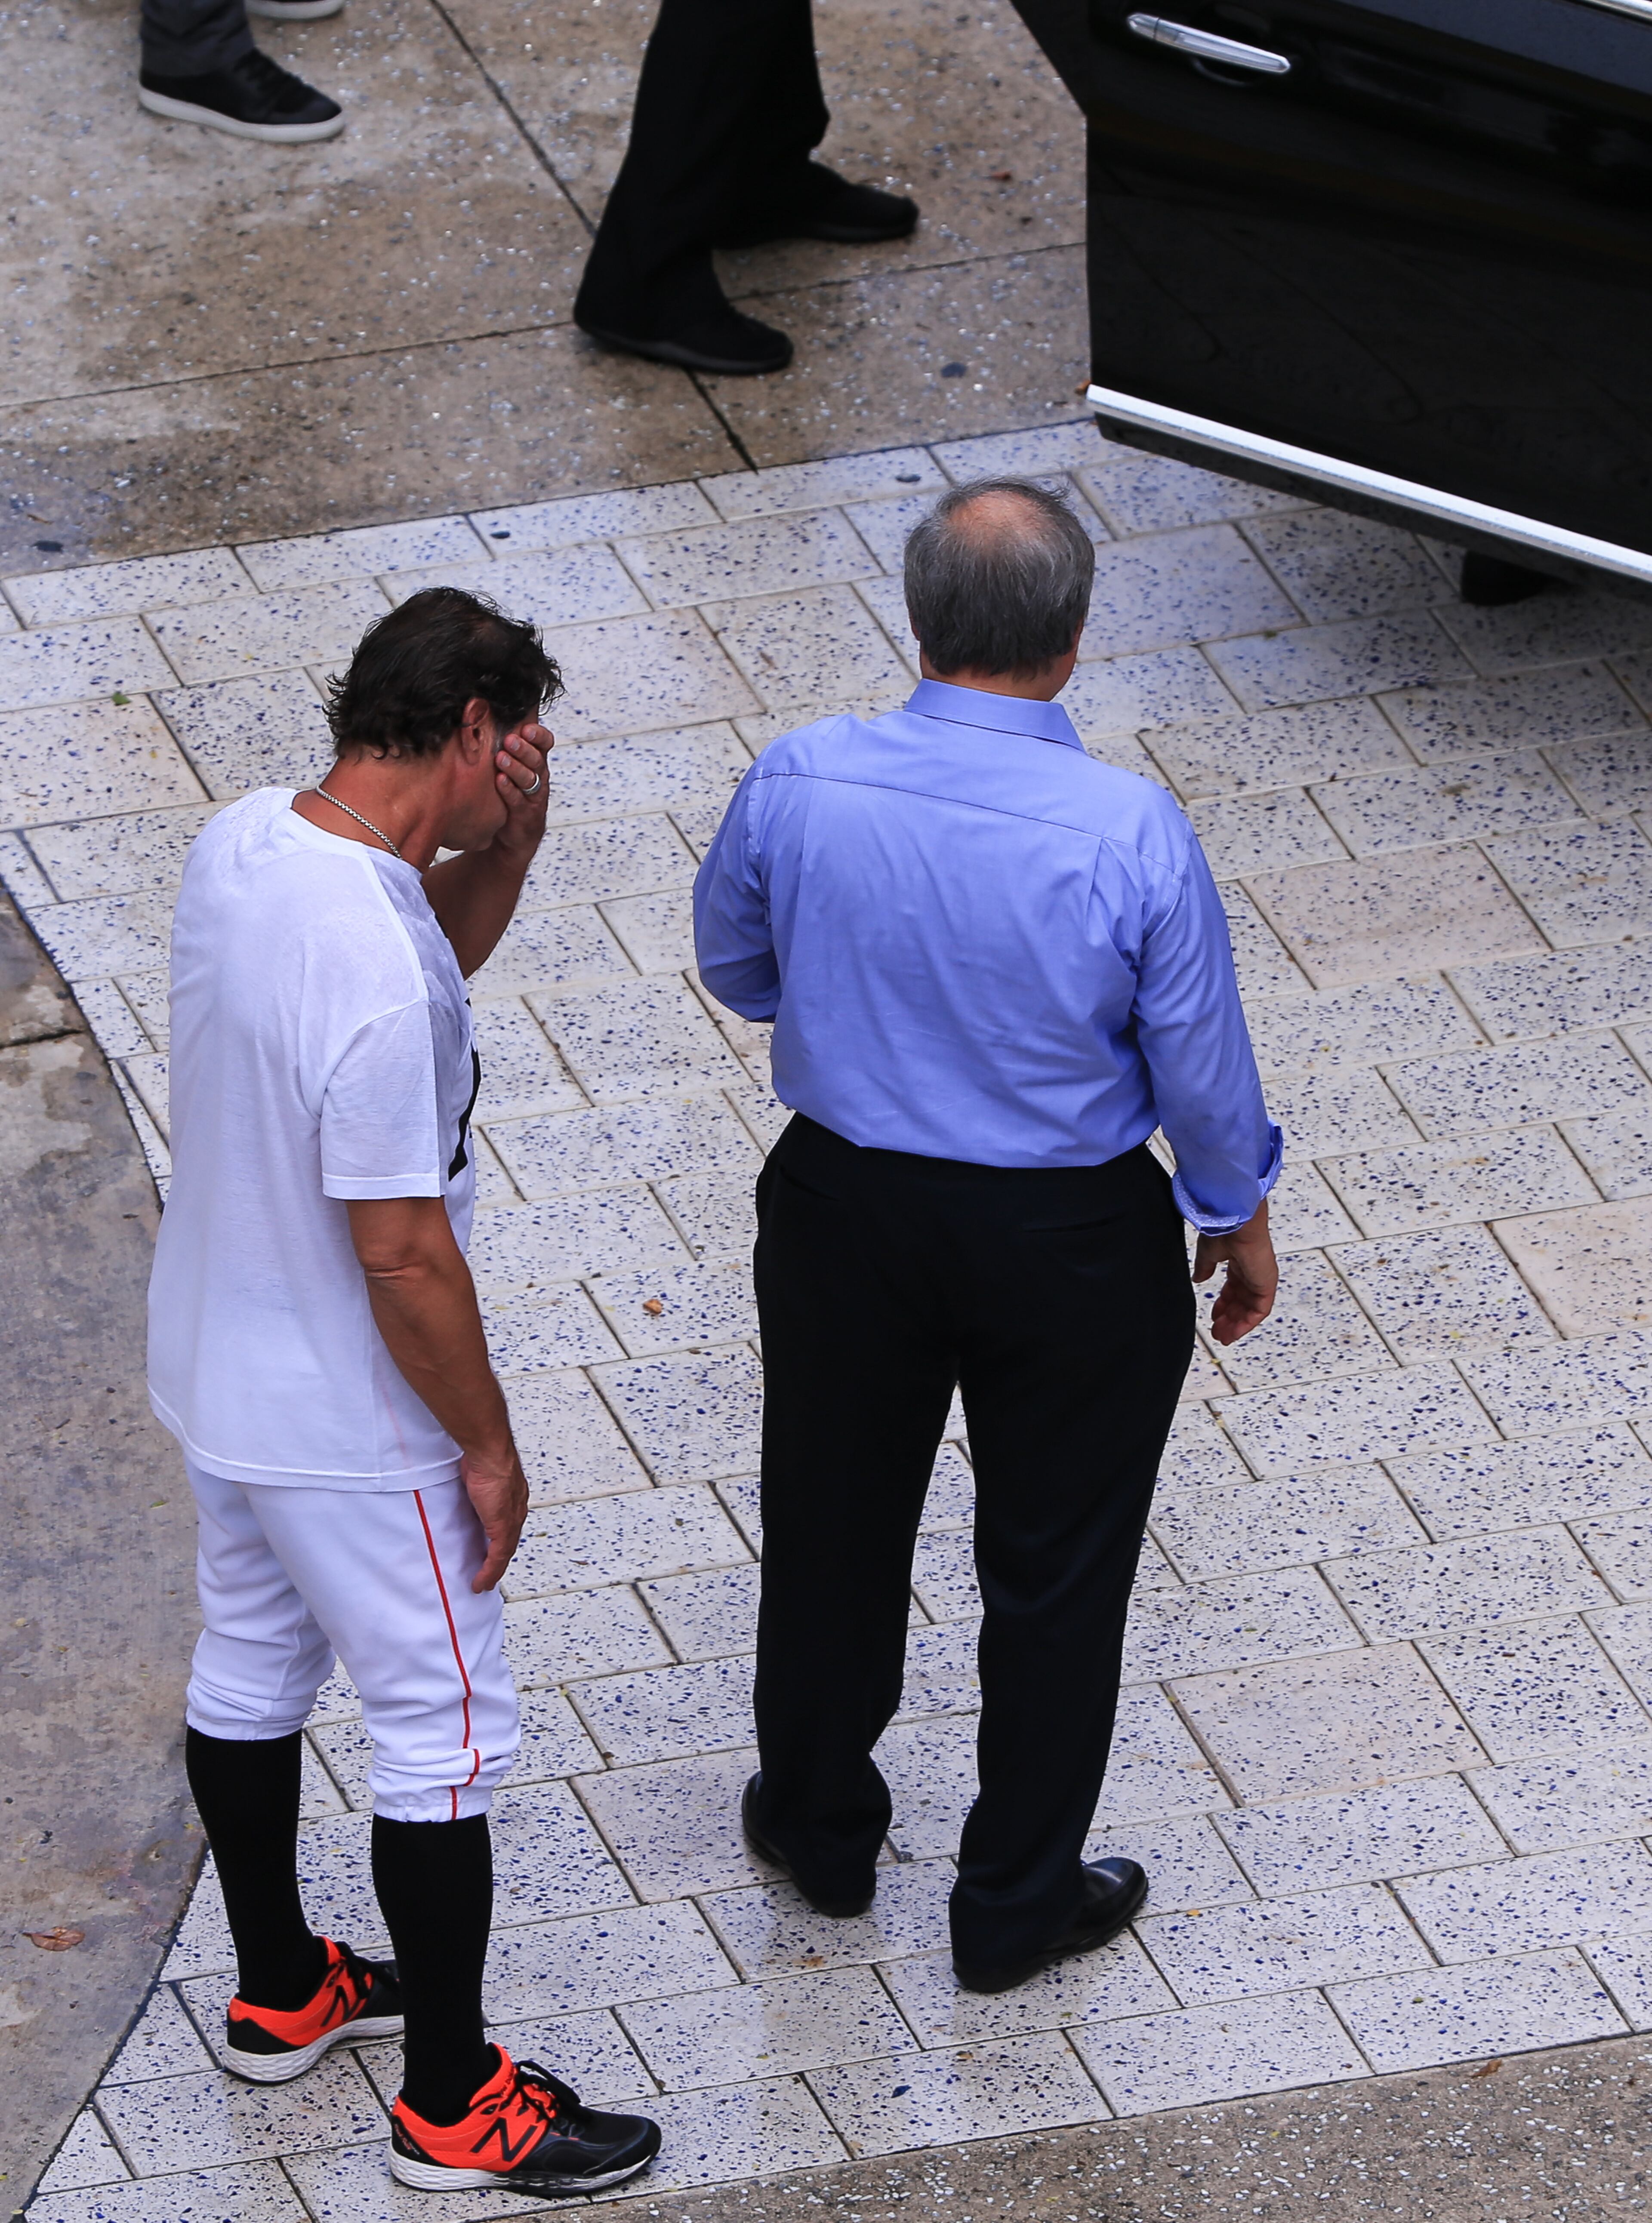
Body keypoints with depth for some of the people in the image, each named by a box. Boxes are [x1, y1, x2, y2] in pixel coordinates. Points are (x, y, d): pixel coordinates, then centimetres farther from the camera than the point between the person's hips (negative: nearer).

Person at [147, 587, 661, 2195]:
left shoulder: (242, 841, -7)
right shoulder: (371, 974, -35)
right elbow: (400, 1253, -29)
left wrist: (506, 851, -8)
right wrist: (487, 1448, -15)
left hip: (212, 1371, 9)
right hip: (346, 1427, -9)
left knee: (250, 1670, 24)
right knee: (447, 1731, 5)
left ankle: (279, 1995, 44)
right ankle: (453, 2107, 17)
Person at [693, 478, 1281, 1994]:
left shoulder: (798, 786, -19)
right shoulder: (1130, 833, -26)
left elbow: (736, 967, 2)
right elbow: (1201, 1068, -13)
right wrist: (1239, 1221, 6)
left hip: (850, 1211, 2)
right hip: (1074, 1245, -2)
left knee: (833, 1520, 25)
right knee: (1054, 1559, 17)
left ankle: (820, 1821, 46)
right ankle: (1018, 1903, 32)